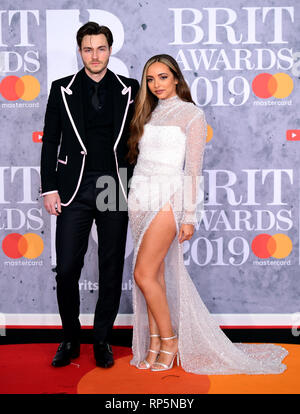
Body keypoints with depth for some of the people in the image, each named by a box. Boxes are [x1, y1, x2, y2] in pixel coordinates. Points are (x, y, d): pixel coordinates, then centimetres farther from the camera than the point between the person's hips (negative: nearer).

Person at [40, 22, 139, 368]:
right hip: (74, 190, 0)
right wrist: (49, 188, -1)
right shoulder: (62, 90, 6)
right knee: (67, 270, 0)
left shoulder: (129, 90, 6)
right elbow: (50, 141, 5)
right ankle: (70, 340, 19)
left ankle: (102, 340, 22)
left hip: (115, 189, 1)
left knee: (111, 270, 7)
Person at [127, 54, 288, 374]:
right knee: (155, 273, 8)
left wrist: (189, 216, -8)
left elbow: (193, 169, -6)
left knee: (144, 274, -10)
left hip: (166, 199, -6)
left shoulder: (192, 115, -2)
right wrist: (135, 201, 12)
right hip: (139, 198, 6)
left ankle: (169, 340, 6)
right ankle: (154, 343, 15)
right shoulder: (148, 114, 16)